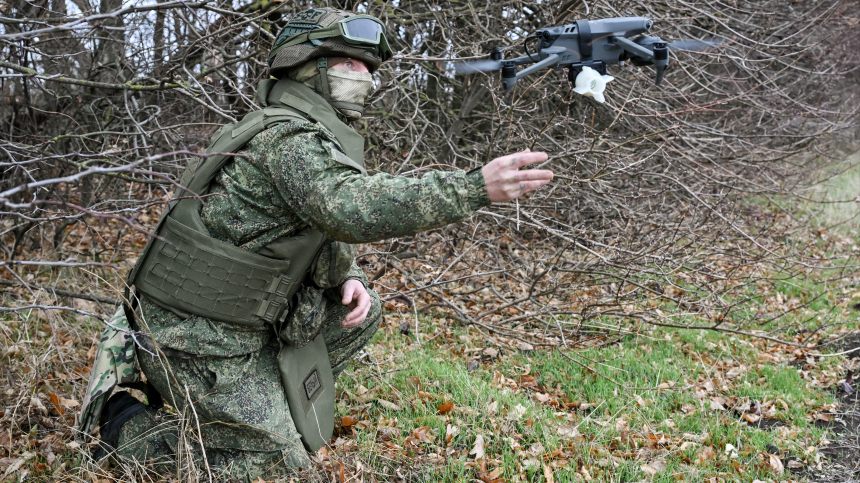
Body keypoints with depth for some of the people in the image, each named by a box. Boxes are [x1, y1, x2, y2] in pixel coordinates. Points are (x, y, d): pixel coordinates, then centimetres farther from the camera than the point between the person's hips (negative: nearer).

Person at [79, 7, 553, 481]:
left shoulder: (306, 133, 13)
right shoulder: (289, 136, -20)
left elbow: (330, 226, 20)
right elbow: (352, 207, -38)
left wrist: (350, 279, -2)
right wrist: (475, 187, -42)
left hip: (236, 320, 9)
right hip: (201, 340, -9)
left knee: (362, 312, 9)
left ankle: (274, 410, 16)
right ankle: (125, 425, 8)